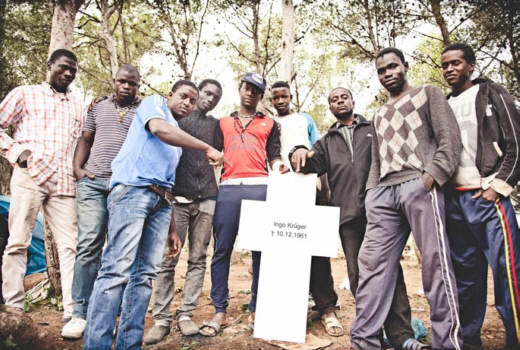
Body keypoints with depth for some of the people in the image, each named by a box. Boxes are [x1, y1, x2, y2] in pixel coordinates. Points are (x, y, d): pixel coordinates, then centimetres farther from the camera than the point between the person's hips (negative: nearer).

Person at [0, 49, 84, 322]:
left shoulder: (77, 106, 23)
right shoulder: (25, 94, 13)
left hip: (64, 183, 3)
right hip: (29, 176, -3)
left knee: (69, 245, -4)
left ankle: (72, 311, -4)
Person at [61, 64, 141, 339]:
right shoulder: (99, 107, 17)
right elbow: (85, 140, 18)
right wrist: (77, 168, 3)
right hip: (93, 183, 2)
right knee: (88, 245, -4)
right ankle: (80, 313, 4)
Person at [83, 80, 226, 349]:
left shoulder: (179, 137, 30)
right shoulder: (154, 103, 14)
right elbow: (160, 129, -12)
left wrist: (172, 230, 19)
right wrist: (207, 148, -10)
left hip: (161, 200, 7)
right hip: (133, 189, -7)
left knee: (145, 273, 1)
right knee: (117, 268, -15)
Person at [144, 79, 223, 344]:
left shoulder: (215, 124, 18)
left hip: (206, 199, 3)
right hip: (177, 197, -2)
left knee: (198, 259, 2)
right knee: (168, 259, -4)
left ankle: (186, 314, 11)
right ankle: (161, 319, 4)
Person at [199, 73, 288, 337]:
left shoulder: (269, 124, 21)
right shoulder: (223, 123, 24)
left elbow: (273, 157, 14)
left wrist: (280, 167, -8)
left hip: (260, 188, 0)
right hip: (228, 188, 1)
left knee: (261, 250, 0)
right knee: (222, 250, -3)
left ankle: (256, 309, 10)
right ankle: (220, 312, 6)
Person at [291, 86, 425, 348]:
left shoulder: (373, 129, 18)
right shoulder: (327, 142, 25)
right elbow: (314, 164, 10)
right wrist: (300, 152, -13)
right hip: (348, 216, 2)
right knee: (358, 275, 4)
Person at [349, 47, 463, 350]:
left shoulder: (427, 94, 15)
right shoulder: (379, 115, 30)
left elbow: (450, 138, 2)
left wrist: (432, 175, -13)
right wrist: (371, 193, 12)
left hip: (419, 186, -5)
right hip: (383, 192, 5)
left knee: (436, 262, -9)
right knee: (372, 263, -2)